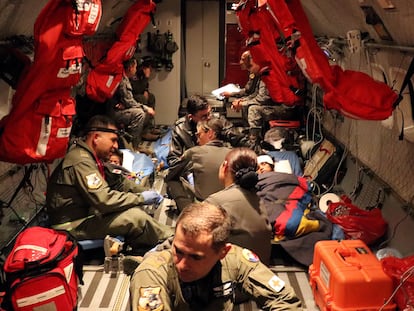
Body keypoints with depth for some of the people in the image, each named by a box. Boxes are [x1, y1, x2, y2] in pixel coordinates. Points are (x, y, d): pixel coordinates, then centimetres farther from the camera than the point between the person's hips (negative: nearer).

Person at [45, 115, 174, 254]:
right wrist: (141, 198, -18)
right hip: (72, 225, -11)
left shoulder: (91, 158, 10)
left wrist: (145, 192, 1)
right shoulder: (81, 162, -22)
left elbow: (117, 181, 15)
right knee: (135, 216, -20)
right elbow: (104, 200, -29)